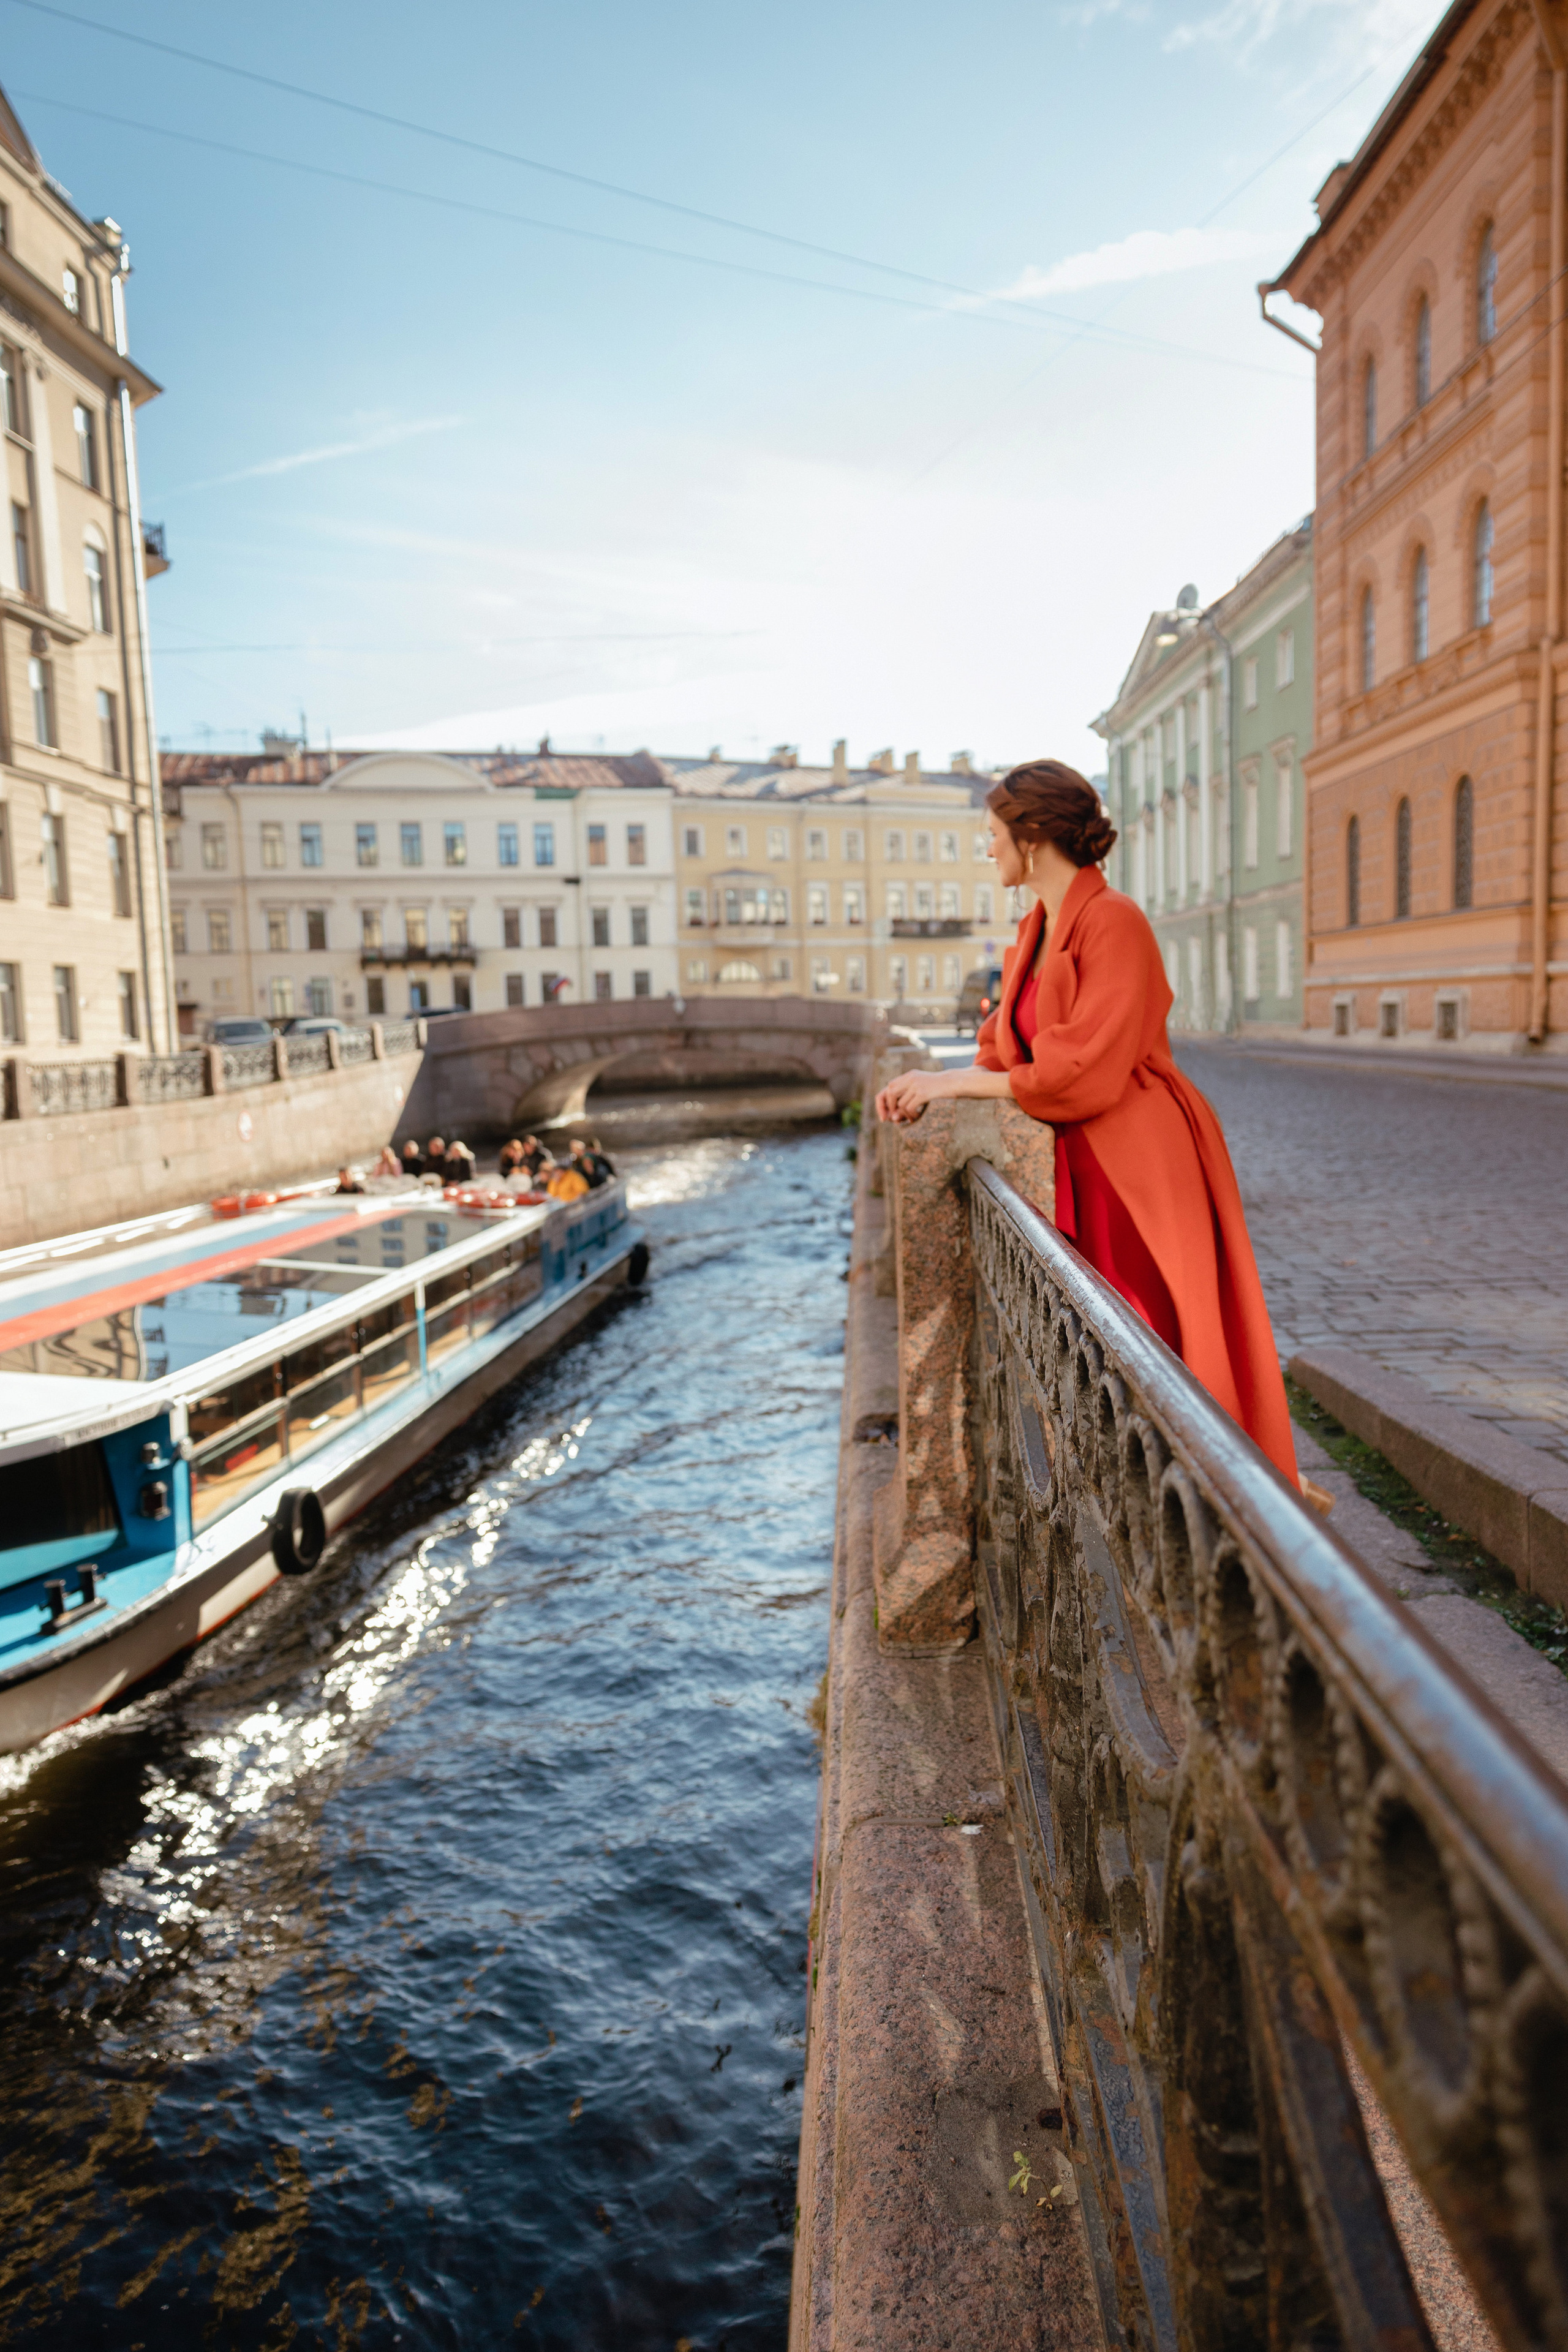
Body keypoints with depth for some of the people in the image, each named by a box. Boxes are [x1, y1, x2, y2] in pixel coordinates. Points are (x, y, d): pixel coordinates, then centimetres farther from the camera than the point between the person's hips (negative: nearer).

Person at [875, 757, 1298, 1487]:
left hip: (1137, 1168, -8)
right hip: (1078, 1164, 8)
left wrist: (959, 1082, -14)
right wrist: (934, 1082, -2)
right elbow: (1007, 1051, 17)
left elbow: (1083, 1073, -21)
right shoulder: (1035, 931, 14)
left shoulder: (1113, 921, -14)